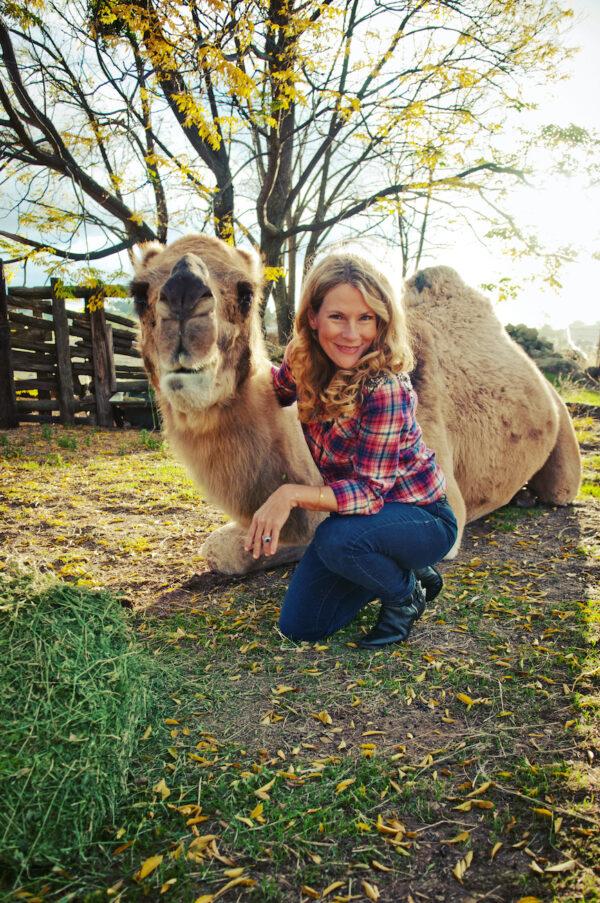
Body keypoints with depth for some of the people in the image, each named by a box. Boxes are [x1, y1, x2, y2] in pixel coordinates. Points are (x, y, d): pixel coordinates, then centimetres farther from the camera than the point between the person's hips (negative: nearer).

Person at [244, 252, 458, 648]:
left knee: (338, 539, -38)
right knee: (299, 626, 6)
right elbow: (279, 390, 14)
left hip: (423, 518, -6)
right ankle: (393, 569, 24)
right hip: (359, 511, 6)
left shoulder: (386, 389, -31)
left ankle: (407, 591, -4)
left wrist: (291, 494, -40)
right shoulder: (304, 360, -11)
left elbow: (369, 491, -30)